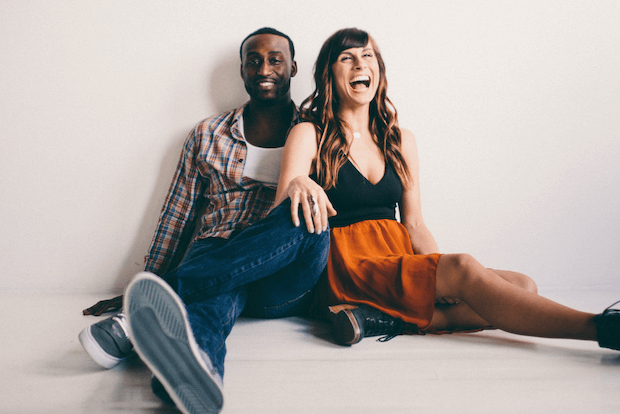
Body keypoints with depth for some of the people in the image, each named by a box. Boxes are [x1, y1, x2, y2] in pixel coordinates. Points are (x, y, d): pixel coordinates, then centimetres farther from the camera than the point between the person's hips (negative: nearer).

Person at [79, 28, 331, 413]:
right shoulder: (208, 135, 17)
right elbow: (178, 214, 15)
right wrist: (149, 284, 8)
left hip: (283, 283, -1)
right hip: (216, 257, 1)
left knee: (303, 218, -35)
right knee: (216, 295, -36)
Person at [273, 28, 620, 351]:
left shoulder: (400, 140, 17)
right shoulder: (309, 135, 4)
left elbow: (414, 224, 15)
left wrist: (443, 276, -5)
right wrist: (297, 187, -34)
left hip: (400, 259, 6)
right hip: (346, 266, -6)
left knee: (522, 286, -17)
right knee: (463, 267, -31)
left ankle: (383, 318, -30)